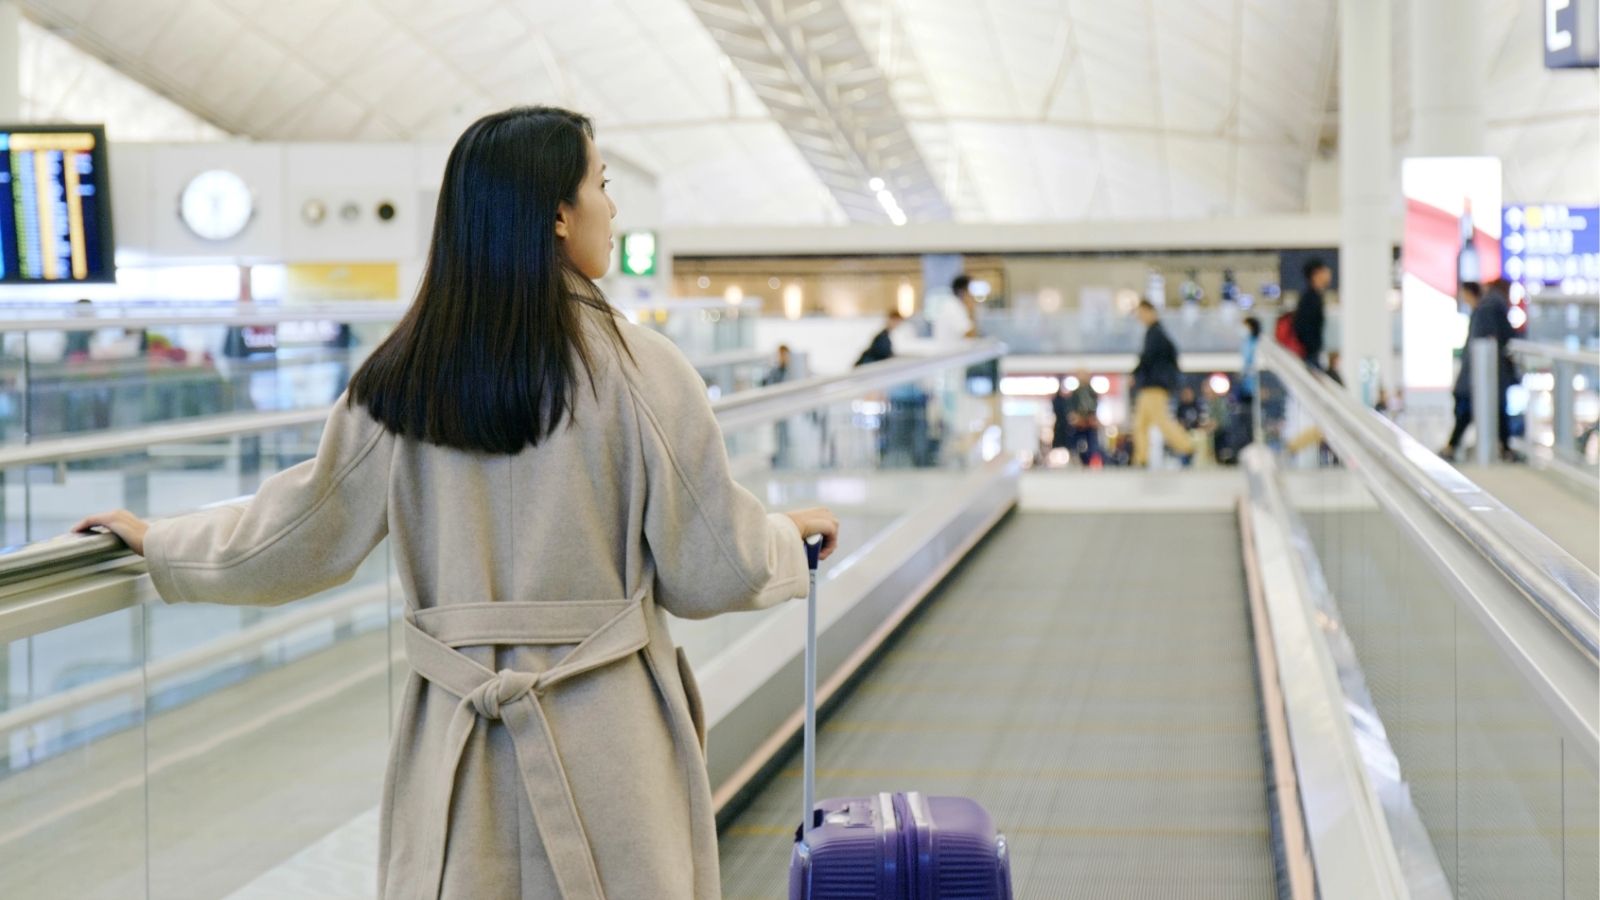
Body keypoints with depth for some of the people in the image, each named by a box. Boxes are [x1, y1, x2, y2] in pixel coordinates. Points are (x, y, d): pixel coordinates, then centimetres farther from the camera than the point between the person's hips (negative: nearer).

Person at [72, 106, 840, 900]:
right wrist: (790, 536, 18)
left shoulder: (399, 381, 0)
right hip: (606, 738, -2)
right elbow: (711, 571, -3)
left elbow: (297, 542, 7)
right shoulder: (638, 370, -9)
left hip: (456, 739, 3)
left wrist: (157, 541, 25)